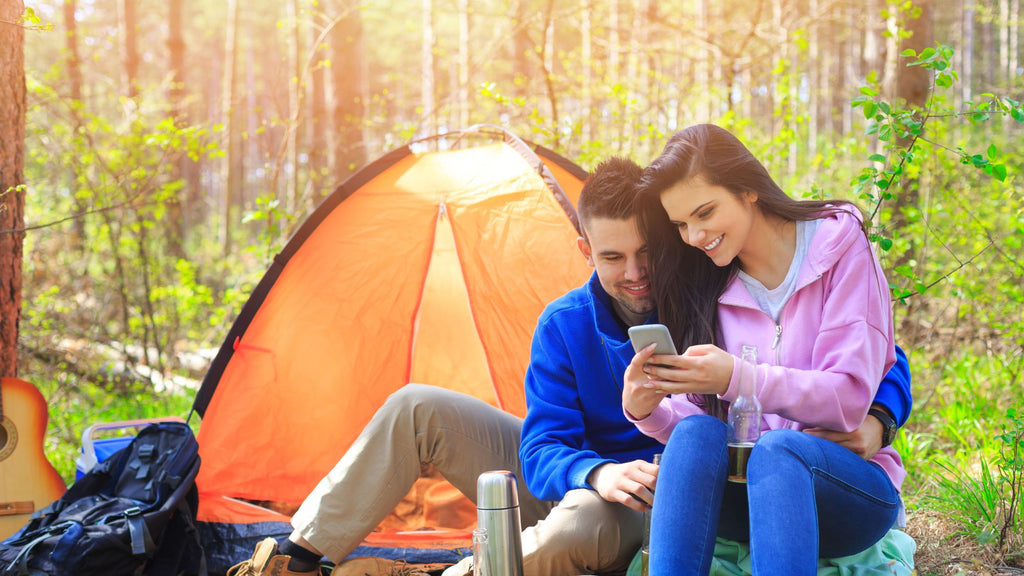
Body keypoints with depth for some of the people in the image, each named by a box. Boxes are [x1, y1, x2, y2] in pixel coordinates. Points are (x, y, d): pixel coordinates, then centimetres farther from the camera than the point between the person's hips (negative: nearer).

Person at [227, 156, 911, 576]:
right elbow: (544, 447, -15)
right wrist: (594, 473, -38)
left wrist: (873, 419, -36)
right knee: (417, 409, -11)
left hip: (651, 513, -4)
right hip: (569, 479, 4)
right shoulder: (564, 326, -9)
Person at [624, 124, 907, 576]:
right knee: (697, 433, -30)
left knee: (776, 449, -37)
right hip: (748, 491, 3)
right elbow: (694, 418, 8)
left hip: (851, 487, -3)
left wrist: (737, 378, -26)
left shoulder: (838, 246, -2)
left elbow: (849, 397, -12)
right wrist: (649, 411, -15)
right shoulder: (711, 291, 11)